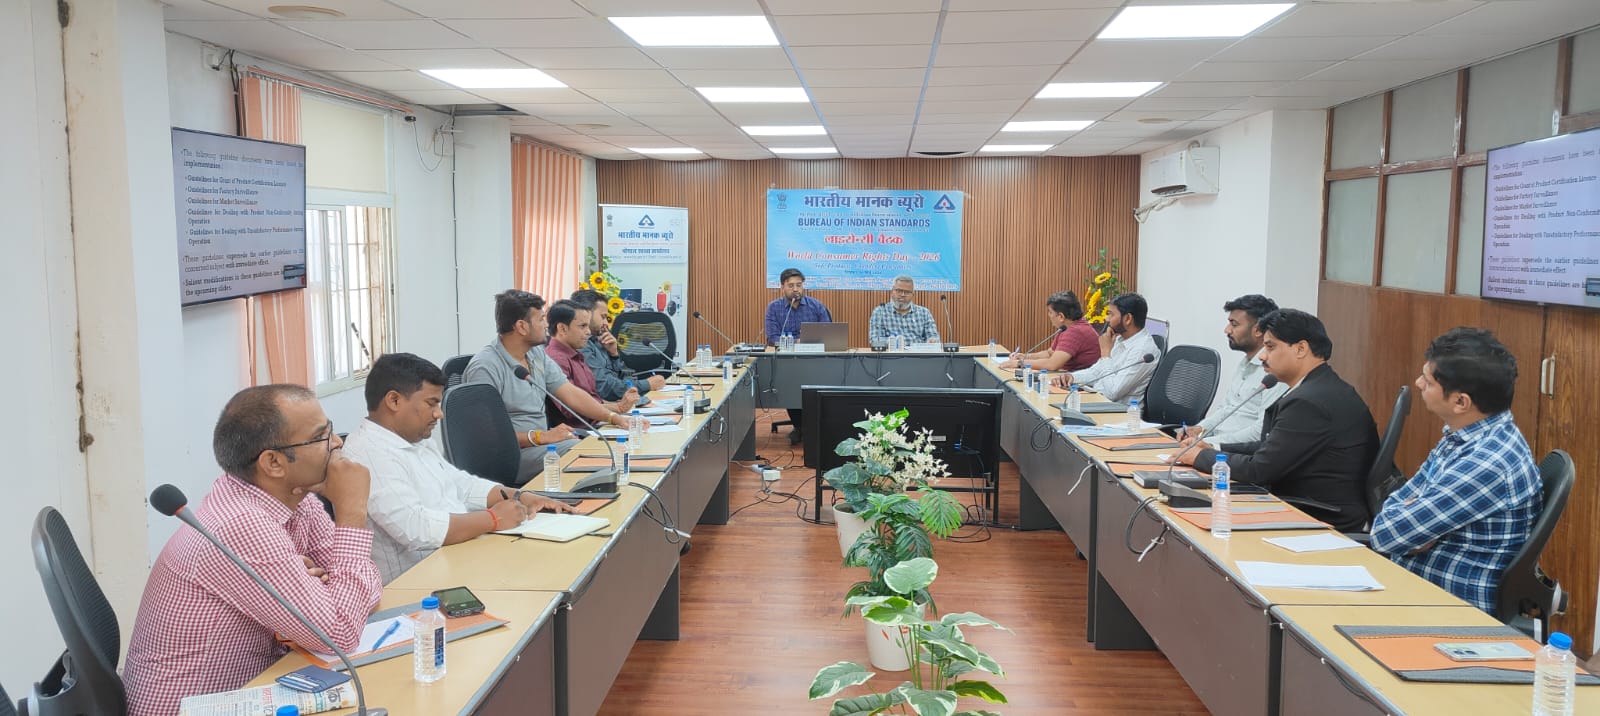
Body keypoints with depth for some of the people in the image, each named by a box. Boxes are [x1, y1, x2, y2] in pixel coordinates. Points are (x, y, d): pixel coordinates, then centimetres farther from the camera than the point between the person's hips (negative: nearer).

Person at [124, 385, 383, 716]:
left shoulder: (296, 497, -3)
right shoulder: (242, 527, -26)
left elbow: (368, 588, 1)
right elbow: (339, 635, -25)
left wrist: (325, 585, -19)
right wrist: (352, 512, -24)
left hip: (251, 688, 7)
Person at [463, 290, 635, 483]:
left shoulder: (537, 354, 11)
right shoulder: (485, 367, -16)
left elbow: (570, 393, 11)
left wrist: (613, 417, 0)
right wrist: (540, 437, -24)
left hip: (543, 438, 9)